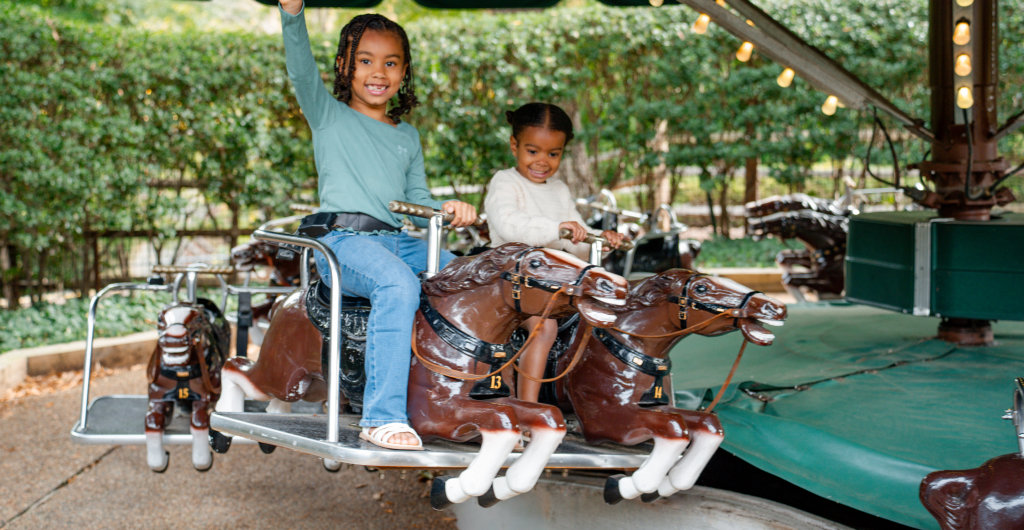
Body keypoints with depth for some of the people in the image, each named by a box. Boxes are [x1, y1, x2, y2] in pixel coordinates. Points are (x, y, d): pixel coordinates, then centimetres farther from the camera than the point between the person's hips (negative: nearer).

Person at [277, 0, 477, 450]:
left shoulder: (408, 136, 25)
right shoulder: (327, 114, 12)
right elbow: (301, 69, -5)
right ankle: (382, 417, -35)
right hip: (343, 239, -6)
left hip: (399, 240, 6)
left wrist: (446, 209, 0)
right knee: (398, 285, -34)